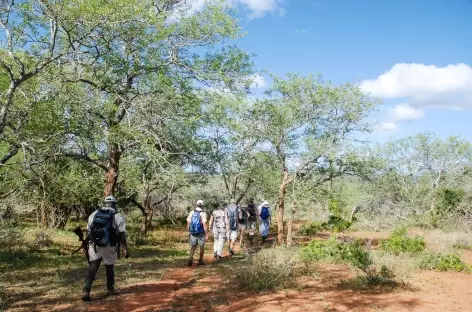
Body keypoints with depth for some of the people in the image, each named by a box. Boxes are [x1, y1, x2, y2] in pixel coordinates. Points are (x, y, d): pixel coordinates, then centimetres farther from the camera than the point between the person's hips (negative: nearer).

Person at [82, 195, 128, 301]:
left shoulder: (94, 214, 7)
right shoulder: (118, 217, -4)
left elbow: (88, 230, 10)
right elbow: (122, 234, -9)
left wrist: (89, 244, 21)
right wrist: (125, 248, -4)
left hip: (94, 245, 2)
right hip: (109, 247, -2)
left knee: (92, 268, 3)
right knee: (110, 267, 17)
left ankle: (86, 291, -10)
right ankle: (110, 289, 28)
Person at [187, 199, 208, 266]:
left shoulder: (191, 212, -2)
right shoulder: (203, 213, -15)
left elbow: (188, 223, 2)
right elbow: (204, 225, -20)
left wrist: (189, 231, 15)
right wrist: (207, 234, -13)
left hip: (192, 233, 3)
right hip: (201, 233, -3)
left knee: (192, 247, 10)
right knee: (201, 247, 15)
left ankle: (190, 258, -13)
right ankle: (200, 260, 25)